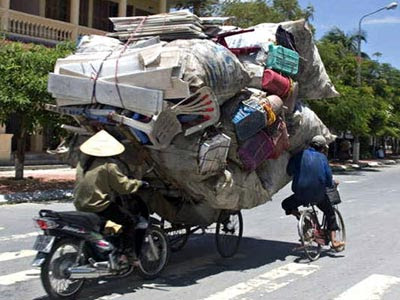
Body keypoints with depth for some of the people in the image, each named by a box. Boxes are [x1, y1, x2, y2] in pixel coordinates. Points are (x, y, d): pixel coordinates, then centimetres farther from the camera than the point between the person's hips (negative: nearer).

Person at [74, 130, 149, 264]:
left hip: (81, 204, 8)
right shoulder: (109, 165, -15)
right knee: (130, 221, 3)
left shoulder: (83, 162, 8)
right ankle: (132, 257, 3)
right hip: (100, 206, -8)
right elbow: (124, 186, -13)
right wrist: (139, 183, 5)